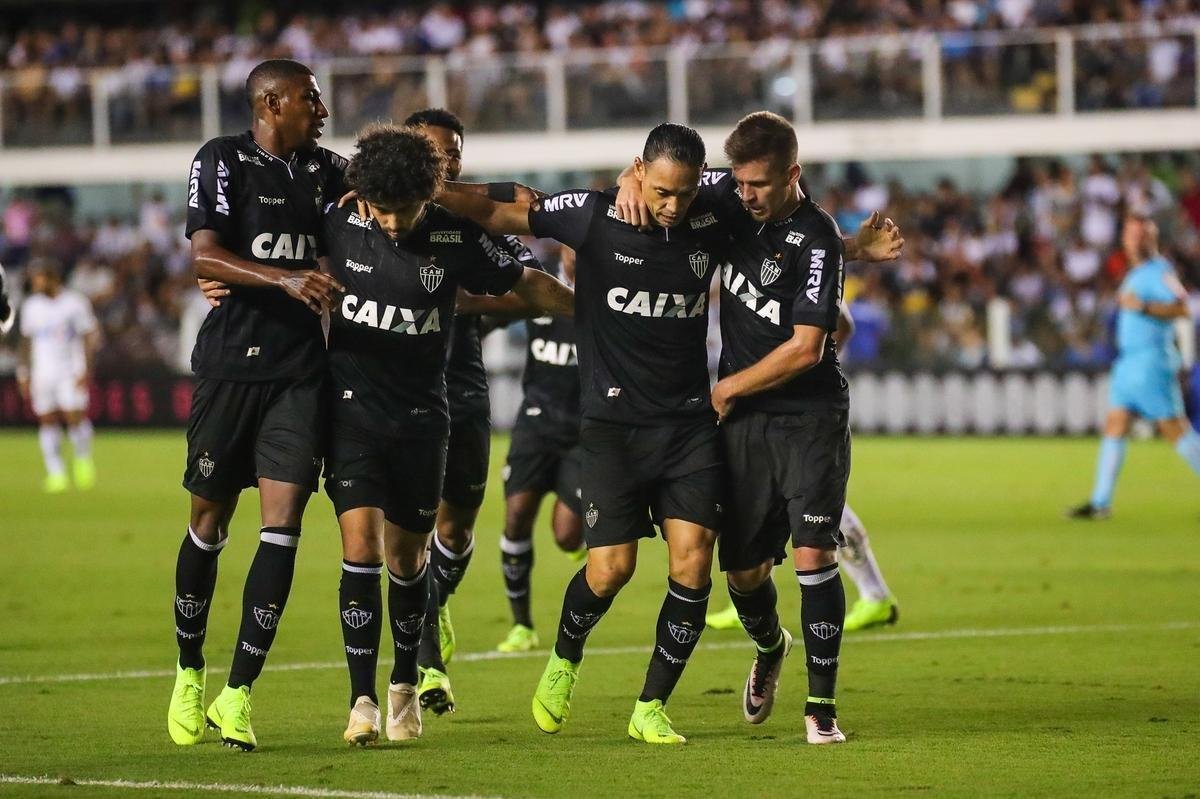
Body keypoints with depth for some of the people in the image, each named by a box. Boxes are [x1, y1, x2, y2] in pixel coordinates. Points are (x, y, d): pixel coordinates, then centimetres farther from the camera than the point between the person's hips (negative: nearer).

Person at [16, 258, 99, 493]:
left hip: (71, 371, -4)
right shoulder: (30, 306, 10)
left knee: (75, 416, -15)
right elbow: (26, 341, 17)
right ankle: (56, 473, 2)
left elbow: (90, 336, -2)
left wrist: (86, 370, -9)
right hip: (42, 374, 4)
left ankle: (83, 460, 9)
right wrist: (23, 374, 12)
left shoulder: (75, 302, -3)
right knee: (47, 422, -1)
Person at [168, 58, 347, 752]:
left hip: (300, 370, 3)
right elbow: (205, 255, -15)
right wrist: (285, 279, -28)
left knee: (284, 520, -9)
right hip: (230, 364, -3)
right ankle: (190, 674, 26)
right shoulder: (223, 161, -3)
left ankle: (237, 695, -7)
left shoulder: (324, 170, 11)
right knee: (210, 522, 6)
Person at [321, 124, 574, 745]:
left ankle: (405, 686, 30)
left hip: (421, 415, 1)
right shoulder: (340, 226, -7)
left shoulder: (454, 239, -6)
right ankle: (362, 701, -12)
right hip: (352, 408, -1)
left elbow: (527, 285, 6)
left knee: (407, 556, 8)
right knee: (361, 543, -14)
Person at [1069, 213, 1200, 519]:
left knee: (1175, 429, -7)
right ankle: (1100, 502, 3)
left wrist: (1143, 306, -26)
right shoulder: (1136, 274, 18)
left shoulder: (1159, 270, -10)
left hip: (1151, 362, -9)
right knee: (1114, 426, 4)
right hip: (1128, 360, 9)